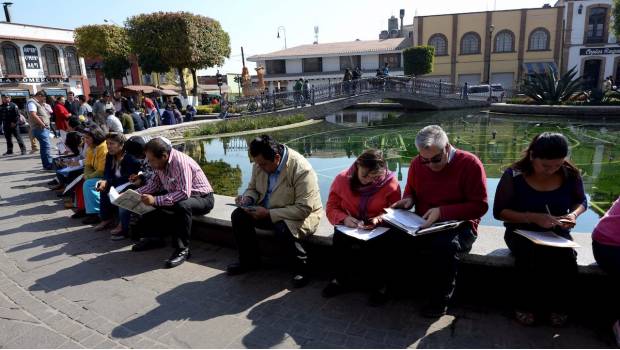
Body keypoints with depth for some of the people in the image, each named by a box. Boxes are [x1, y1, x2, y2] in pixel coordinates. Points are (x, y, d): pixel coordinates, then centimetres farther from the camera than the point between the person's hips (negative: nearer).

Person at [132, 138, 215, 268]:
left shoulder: (181, 162, -29)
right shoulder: (161, 161, -5)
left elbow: (184, 194, -37)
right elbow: (154, 184, 8)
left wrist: (155, 200, -39)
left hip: (201, 198, -9)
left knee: (182, 205, -40)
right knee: (146, 203, 6)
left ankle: (182, 249, -25)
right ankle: (154, 237, 22)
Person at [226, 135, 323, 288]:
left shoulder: (302, 170, -28)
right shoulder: (260, 164, -6)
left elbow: (303, 209, -29)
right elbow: (253, 188, 12)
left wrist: (269, 214, -30)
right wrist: (247, 198, -13)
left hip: (301, 215, -7)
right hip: (267, 210, 7)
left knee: (283, 228, -36)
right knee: (238, 215, -10)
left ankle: (301, 269, -9)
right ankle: (249, 260, 11)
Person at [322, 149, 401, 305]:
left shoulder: (391, 183, -7)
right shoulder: (342, 179, -4)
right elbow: (331, 208, 0)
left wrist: (379, 219, -22)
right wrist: (344, 218, -21)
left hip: (379, 229, -1)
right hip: (349, 227, 1)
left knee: (376, 245, -34)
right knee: (339, 239, -32)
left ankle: (378, 283, -5)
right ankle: (341, 279, -4)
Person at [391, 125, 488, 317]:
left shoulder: (470, 164, -10)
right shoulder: (417, 163, 3)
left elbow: (480, 206, -11)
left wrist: (442, 212, -22)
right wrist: (408, 199, -3)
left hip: (459, 225, -3)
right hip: (422, 225, 4)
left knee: (445, 244, -37)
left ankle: (439, 300, -12)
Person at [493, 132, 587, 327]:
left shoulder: (570, 174, -4)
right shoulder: (514, 176, -14)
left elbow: (581, 201, 16)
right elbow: (499, 211, -11)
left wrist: (574, 214, -9)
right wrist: (534, 217, -24)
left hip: (556, 233, 3)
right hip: (522, 231, -2)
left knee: (567, 261, -29)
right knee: (531, 258, -34)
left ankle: (558, 307, -1)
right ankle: (524, 306, -8)